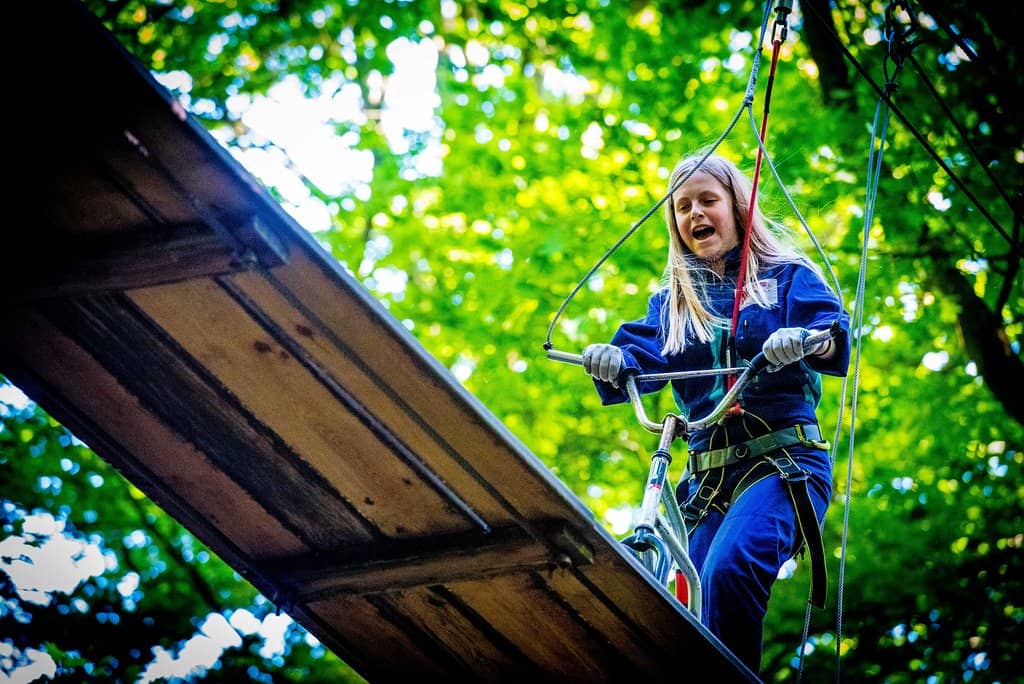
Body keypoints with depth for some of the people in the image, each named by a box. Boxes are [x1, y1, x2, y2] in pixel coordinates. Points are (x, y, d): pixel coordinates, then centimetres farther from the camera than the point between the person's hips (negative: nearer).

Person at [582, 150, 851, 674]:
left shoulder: (787, 276, 11)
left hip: (783, 461, -4)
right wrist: (613, 362, -21)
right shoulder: (672, 301, 21)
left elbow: (836, 336, -5)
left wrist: (805, 341, -29)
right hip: (709, 477, 4)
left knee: (729, 568, -31)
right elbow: (644, 353, 3)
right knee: (700, 610, -11)